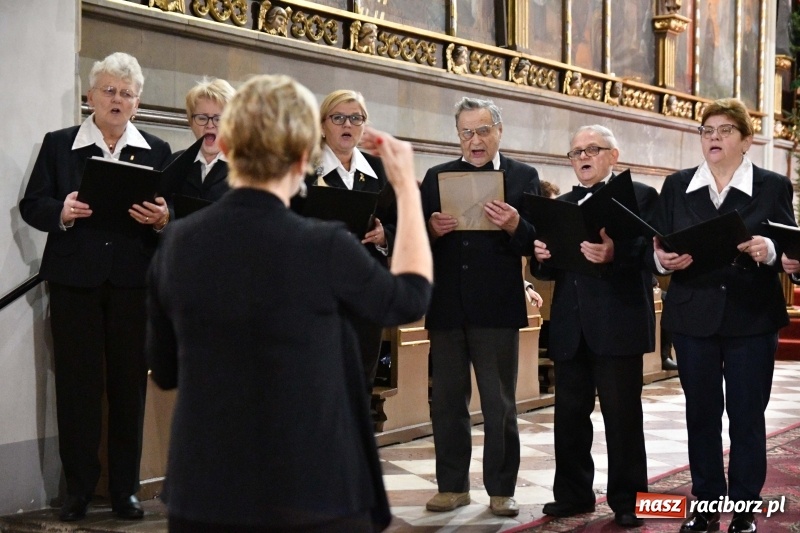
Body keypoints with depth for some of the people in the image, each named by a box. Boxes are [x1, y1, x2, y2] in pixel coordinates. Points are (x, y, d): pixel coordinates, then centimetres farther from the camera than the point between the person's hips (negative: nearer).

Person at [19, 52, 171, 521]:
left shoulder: (157, 151, 10)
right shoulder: (59, 145, 8)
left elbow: (175, 214, 6)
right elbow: (32, 205, 4)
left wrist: (162, 218, -17)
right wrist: (62, 212, -16)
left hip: (133, 283, 1)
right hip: (75, 282, -1)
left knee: (129, 384, 5)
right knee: (76, 384, 1)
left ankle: (126, 487, 14)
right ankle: (79, 488, 11)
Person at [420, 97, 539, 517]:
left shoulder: (523, 177, 1)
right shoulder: (436, 177, 9)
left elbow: (535, 242, -6)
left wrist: (515, 226, -25)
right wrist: (432, 229, -17)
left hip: (497, 307, -3)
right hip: (447, 306, 3)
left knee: (499, 404, 5)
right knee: (446, 400, 10)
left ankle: (501, 489, 15)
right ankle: (453, 485, 21)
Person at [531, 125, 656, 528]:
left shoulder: (640, 196, 1)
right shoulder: (562, 205, 18)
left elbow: (650, 254, -12)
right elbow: (548, 270, 13)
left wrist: (613, 254, -30)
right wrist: (541, 257, -10)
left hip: (618, 325, -5)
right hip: (570, 327, 5)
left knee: (622, 415, 1)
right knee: (569, 414, 9)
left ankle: (627, 499, 10)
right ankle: (573, 493, 20)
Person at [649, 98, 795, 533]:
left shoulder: (773, 187, 1)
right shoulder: (676, 186, 7)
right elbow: (656, 249, 4)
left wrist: (769, 251, -25)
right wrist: (663, 259, -18)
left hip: (751, 318, -2)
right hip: (693, 316, 2)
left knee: (747, 416, 4)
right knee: (700, 414, 9)